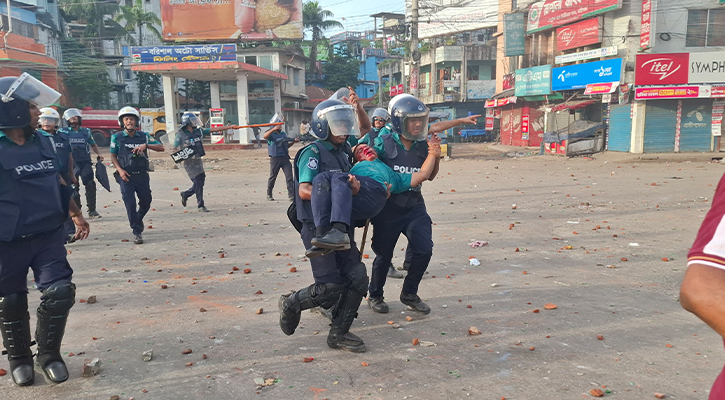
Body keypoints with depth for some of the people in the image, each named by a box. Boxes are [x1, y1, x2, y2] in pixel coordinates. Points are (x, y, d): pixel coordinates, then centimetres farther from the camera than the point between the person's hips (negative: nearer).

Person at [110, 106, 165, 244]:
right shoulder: (117, 137, 2)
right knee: (130, 204, -8)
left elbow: (161, 148, -2)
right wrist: (120, 170, -10)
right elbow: (113, 156, 7)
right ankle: (136, 232, 4)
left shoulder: (144, 136, 4)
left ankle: (138, 219, 42)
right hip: (126, 176, -2)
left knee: (146, 202, 11)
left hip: (142, 175, 2)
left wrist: (145, 146, -18)